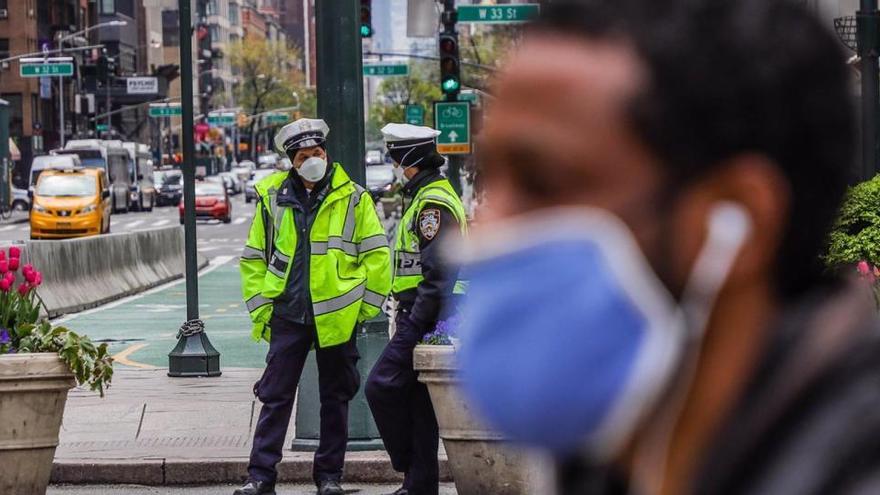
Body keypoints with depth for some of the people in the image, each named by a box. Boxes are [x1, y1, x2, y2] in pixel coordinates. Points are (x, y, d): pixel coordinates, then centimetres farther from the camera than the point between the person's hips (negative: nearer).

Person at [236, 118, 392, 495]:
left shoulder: (353, 198, 0)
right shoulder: (273, 197, 5)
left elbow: (377, 255, 3)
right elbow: (253, 258, 13)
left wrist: (365, 307, 0)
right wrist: (260, 308, 6)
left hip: (336, 317, -1)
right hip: (287, 314, 1)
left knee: (335, 399, 7)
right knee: (275, 396, 0)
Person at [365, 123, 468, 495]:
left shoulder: (433, 204, -15)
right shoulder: (431, 197, 19)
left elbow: (436, 275, -22)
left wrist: (413, 327, -22)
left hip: (425, 319, -10)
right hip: (428, 321, 10)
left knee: (382, 387, -10)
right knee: (419, 400, 10)